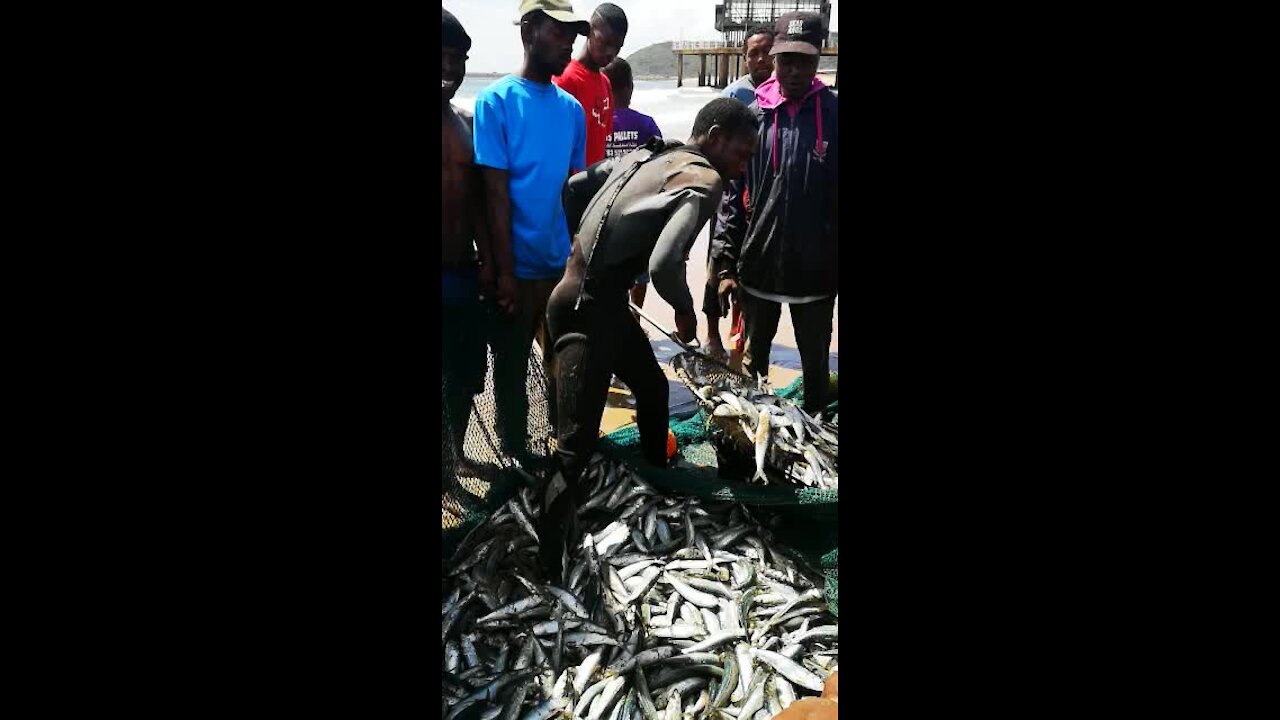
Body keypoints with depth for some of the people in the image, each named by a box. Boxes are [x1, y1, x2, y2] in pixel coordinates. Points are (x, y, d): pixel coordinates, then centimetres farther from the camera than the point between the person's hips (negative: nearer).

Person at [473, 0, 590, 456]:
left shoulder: (572, 108, 5)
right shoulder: (496, 101, -10)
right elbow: (496, 193, -13)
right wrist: (505, 271, -14)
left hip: (565, 264, 5)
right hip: (519, 268, -5)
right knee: (512, 368, 10)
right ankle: (517, 460, 25)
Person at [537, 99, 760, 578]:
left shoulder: (644, 154, 13)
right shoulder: (705, 181, -13)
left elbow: (574, 188, 19)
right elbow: (664, 265, -26)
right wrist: (685, 309, -7)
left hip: (601, 299, 10)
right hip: (587, 308, -10)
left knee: (652, 389, 26)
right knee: (576, 445, -8)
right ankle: (546, 568, -1)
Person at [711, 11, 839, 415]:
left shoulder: (833, 115, -3)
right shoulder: (751, 116, -1)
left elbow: (835, 196, 0)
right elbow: (730, 195, -1)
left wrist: (835, 263, -2)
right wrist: (724, 264, -6)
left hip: (817, 270, -1)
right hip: (759, 266, 1)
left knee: (816, 365, 13)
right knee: (754, 362, 17)